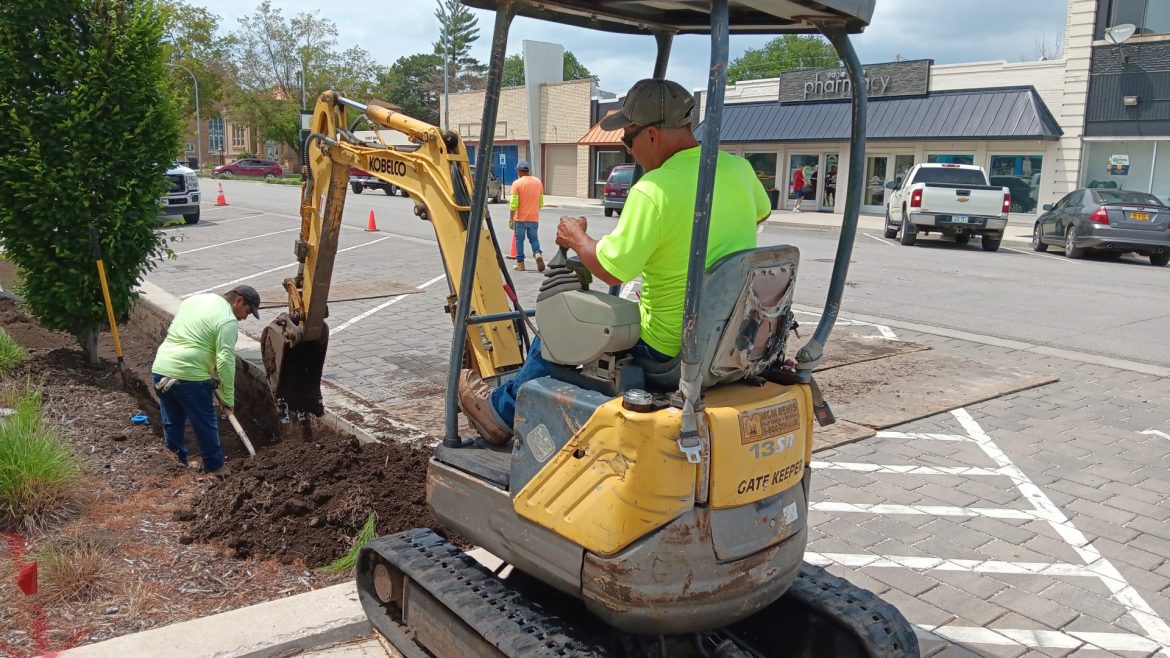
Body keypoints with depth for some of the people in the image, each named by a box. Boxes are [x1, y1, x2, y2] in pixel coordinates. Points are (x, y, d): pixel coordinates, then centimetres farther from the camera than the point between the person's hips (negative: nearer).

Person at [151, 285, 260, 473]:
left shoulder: (194, 299, 16)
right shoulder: (228, 321, -9)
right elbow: (225, 362, -15)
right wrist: (228, 398, -7)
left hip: (159, 369, 8)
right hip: (189, 376, -8)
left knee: (172, 423, 20)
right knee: (206, 426, 7)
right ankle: (214, 468, 18)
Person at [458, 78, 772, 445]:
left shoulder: (654, 191, -24)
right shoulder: (739, 169, 0)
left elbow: (611, 270, -20)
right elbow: (761, 212, 22)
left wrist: (575, 238, -1)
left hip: (669, 346, -8)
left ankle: (504, 413, 32)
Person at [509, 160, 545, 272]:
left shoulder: (517, 183, -11)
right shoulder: (538, 182, 5)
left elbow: (514, 203, -14)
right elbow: (541, 202, 12)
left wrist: (511, 218, -9)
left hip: (520, 217, -3)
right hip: (534, 217, 4)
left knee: (519, 239, 8)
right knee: (533, 238, 13)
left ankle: (520, 263, 10)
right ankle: (538, 253, -14)